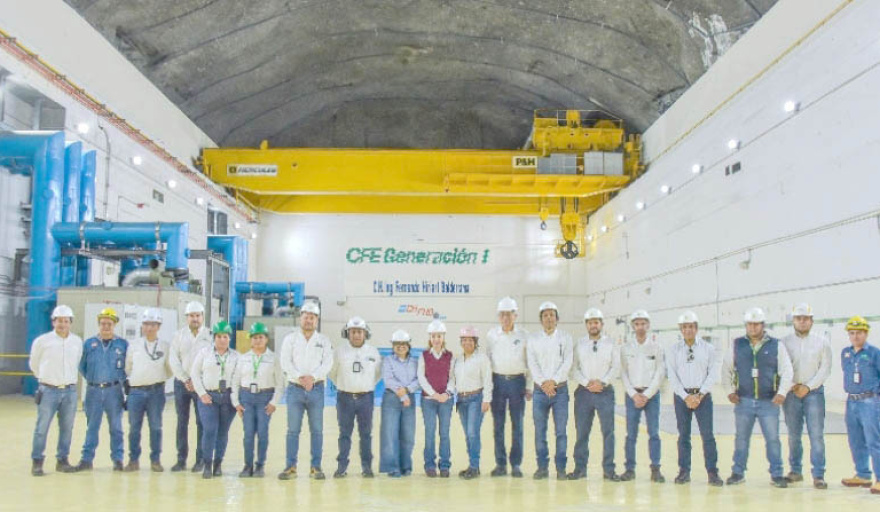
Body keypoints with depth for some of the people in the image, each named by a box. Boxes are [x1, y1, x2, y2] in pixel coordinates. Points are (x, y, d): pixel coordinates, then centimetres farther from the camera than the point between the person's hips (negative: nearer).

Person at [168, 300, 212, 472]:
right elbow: (174, 360, 2)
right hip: (182, 382, 2)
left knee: (202, 423, -1)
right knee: (182, 422, 6)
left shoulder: (210, 336, 0)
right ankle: (181, 459, 13)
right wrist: (186, 380, -7)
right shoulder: (179, 335, 7)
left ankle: (200, 460, 5)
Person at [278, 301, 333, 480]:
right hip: (295, 389, 0)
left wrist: (312, 377, -19)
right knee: (293, 430, 1)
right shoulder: (290, 339, 7)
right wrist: (300, 377, -18)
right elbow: (285, 362, -3)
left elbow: (327, 363, -3)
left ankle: (316, 467, 8)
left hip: (316, 389, 0)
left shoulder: (324, 340, 9)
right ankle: (291, 467, 7)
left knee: (317, 430, 2)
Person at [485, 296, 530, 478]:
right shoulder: (491, 335, 4)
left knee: (517, 425, 1)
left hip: (517, 381, -1)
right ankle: (500, 463, 10)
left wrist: (529, 386, 2)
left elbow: (530, 362, 5)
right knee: (498, 425, 3)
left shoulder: (523, 335, 1)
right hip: (498, 380, 1)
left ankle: (516, 464, 8)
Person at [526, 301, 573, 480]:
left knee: (561, 430, 1)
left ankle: (561, 467, 9)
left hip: (560, 389, -1)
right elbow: (532, 364, -1)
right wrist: (543, 383, -13)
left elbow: (567, 363, -4)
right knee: (540, 431, 3)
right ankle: (542, 467, 12)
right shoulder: (533, 339, 7)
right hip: (540, 390, 1)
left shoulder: (565, 338, 5)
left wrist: (554, 381, -14)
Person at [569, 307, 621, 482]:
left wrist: (602, 382, -11)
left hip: (605, 391, 0)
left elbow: (616, 367, 1)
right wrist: (587, 383, -10)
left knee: (608, 431, 0)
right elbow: (574, 369, 2)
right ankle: (580, 468, 12)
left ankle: (609, 469, 7)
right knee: (581, 432, 4)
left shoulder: (610, 344, 5)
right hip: (584, 392, 0)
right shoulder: (579, 344, 5)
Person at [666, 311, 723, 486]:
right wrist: (686, 396, -9)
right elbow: (672, 377, 1)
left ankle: (712, 472, 2)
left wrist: (700, 395, -10)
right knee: (683, 435, 5)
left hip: (703, 396, -1)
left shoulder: (709, 349, 3)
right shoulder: (674, 350, 5)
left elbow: (713, 374, -2)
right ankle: (684, 471, 12)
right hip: (681, 396, 1)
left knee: (708, 434, -4)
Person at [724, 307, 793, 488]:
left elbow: (787, 371, 3)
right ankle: (738, 473, 18)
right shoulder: (737, 345, 6)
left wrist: (782, 393, -8)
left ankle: (777, 474, 13)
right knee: (741, 438, 9)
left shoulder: (776, 345, 3)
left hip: (769, 402, -1)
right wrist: (730, 391, 2)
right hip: (743, 401, 1)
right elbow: (728, 369, 11)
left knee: (773, 439, 1)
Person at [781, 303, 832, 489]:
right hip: (791, 393, 1)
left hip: (814, 392, -1)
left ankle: (818, 475, -1)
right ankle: (796, 471, 17)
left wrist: (808, 386, -10)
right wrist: (790, 386, -11)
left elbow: (825, 369, -1)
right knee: (793, 435, 7)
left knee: (816, 434, -6)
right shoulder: (785, 342, 4)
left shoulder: (822, 342, 3)